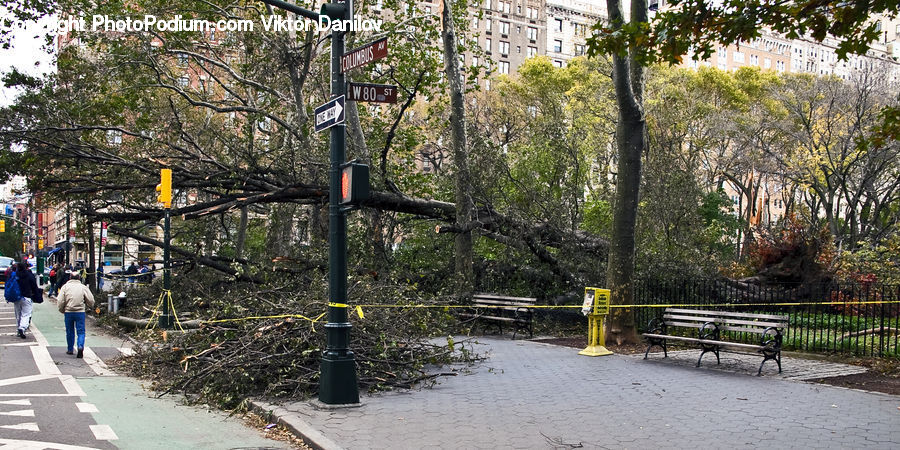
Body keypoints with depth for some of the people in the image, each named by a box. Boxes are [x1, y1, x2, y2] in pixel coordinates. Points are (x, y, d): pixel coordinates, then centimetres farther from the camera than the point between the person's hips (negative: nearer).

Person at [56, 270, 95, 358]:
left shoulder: (65, 287, 1)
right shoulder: (83, 287, 1)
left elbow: (60, 301, -4)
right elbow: (91, 300, -1)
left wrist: (62, 310, 12)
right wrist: (86, 307, 19)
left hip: (68, 312, 1)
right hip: (80, 312, -1)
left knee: (70, 331, 15)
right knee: (81, 331, 2)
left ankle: (70, 349, 25)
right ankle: (80, 346, -20)